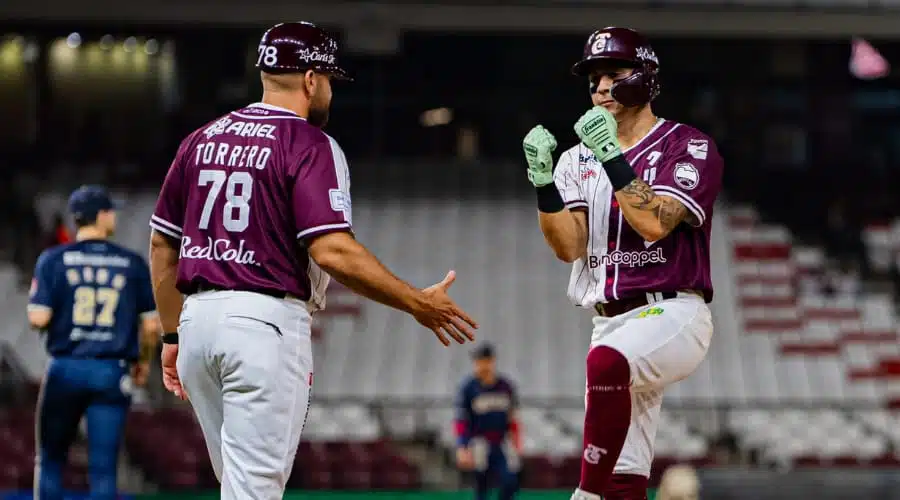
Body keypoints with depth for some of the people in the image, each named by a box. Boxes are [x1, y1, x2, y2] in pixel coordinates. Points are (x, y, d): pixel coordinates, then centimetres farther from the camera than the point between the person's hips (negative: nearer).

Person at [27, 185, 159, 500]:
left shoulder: (54, 260, -2)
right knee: (103, 467, 1)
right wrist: (144, 362, 20)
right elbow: (152, 325, 2)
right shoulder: (132, 264, 2)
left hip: (66, 370, 0)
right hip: (112, 374, 0)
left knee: (50, 460, 12)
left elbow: (38, 319, -9)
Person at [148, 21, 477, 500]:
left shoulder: (202, 140, 14)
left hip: (197, 317, 7)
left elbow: (162, 245, 16)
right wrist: (418, 304, -10)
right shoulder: (310, 145, -6)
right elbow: (332, 251, -17)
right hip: (266, 321, -7)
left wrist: (172, 335, 24)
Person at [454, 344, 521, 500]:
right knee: (482, 487, -2)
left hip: (503, 444, 3)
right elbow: (461, 421, -4)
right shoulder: (467, 388, -6)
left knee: (511, 483, -9)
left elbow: (512, 419, 12)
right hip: (480, 444, -3)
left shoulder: (506, 386, 3)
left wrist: (516, 443, 10)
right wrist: (462, 448, -13)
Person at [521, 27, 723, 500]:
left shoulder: (689, 147, -2)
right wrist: (542, 180, -12)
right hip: (610, 323, 6)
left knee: (607, 361, -38)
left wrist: (612, 157, -21)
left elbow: (654, 223, -17)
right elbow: (569, 246, 1)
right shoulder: (579, 159, 15)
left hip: (673, 314, -6)